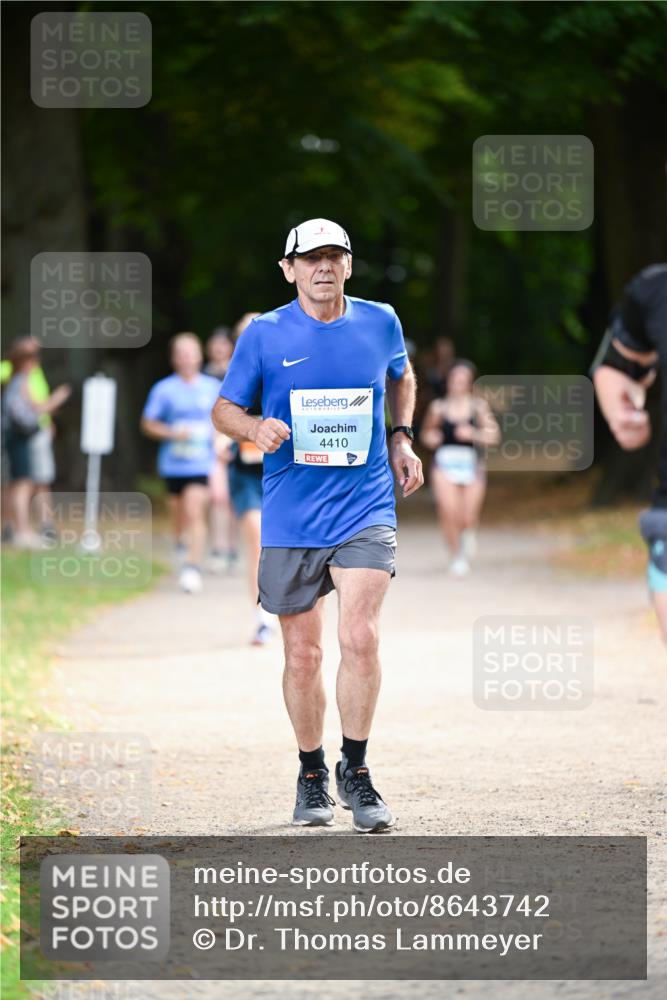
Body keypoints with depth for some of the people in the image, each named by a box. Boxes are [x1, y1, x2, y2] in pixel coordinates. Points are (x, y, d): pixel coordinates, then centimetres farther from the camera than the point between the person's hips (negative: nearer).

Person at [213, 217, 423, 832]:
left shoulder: (380, 322, 5)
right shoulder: (265, 335, -2)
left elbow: (401, 378, 26)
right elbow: (224, 409, 5)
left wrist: (402, 437, 12)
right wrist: (256, 428, -16)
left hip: (366, 510, 0)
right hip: (290, 521, 0)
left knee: (359, 637, -17)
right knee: (303, 654, 5)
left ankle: (356, 770, -1)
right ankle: (312, 773, 25)